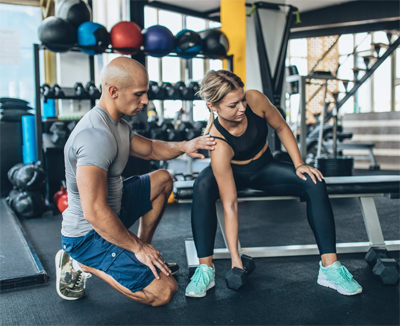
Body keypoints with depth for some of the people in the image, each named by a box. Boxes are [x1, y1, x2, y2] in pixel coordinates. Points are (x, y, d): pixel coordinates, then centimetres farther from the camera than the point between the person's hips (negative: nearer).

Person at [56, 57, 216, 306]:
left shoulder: (116, 124, 3)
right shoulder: (97, 135, -30)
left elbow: (148, 149, 20)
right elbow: (95, 213, -33)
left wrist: (183, 147, 0)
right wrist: (138, 248, -21)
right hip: (89, 233, -10)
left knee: (163, 180, 20)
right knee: (164, 291, -13)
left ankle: (146, 256, 22)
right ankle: (84, 264, 0)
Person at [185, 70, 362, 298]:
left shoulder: (255, 99, -28)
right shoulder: (219, 145, -36)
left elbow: (281, 127, -5)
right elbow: (230, 205, -34)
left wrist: (299, 164, -13)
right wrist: (235, 258, -31)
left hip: (264, 167, 4)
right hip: (232, 173, -3)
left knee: (315, 183, -19)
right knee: (202, 188, -36)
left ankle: (330, 268, -15)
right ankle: (205, 269, -25)